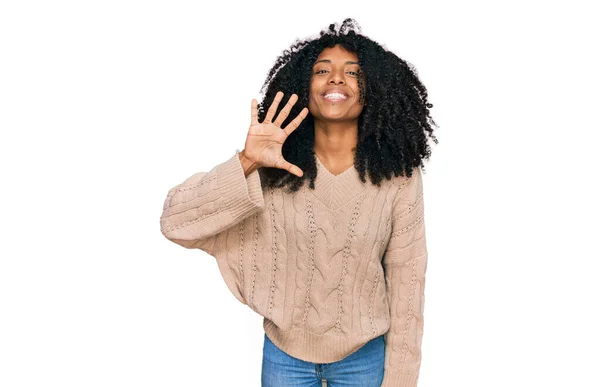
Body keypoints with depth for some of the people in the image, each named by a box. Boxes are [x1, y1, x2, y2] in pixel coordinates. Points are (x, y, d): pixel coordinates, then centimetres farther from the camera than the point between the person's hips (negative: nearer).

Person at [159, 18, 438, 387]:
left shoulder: (399, 175, -13)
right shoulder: (272, 171, -14)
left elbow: (407, 276, -7)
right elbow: (175, 222, -19)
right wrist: (246, 164, -32)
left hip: (364, 356, 0)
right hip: (284, 351, 1)